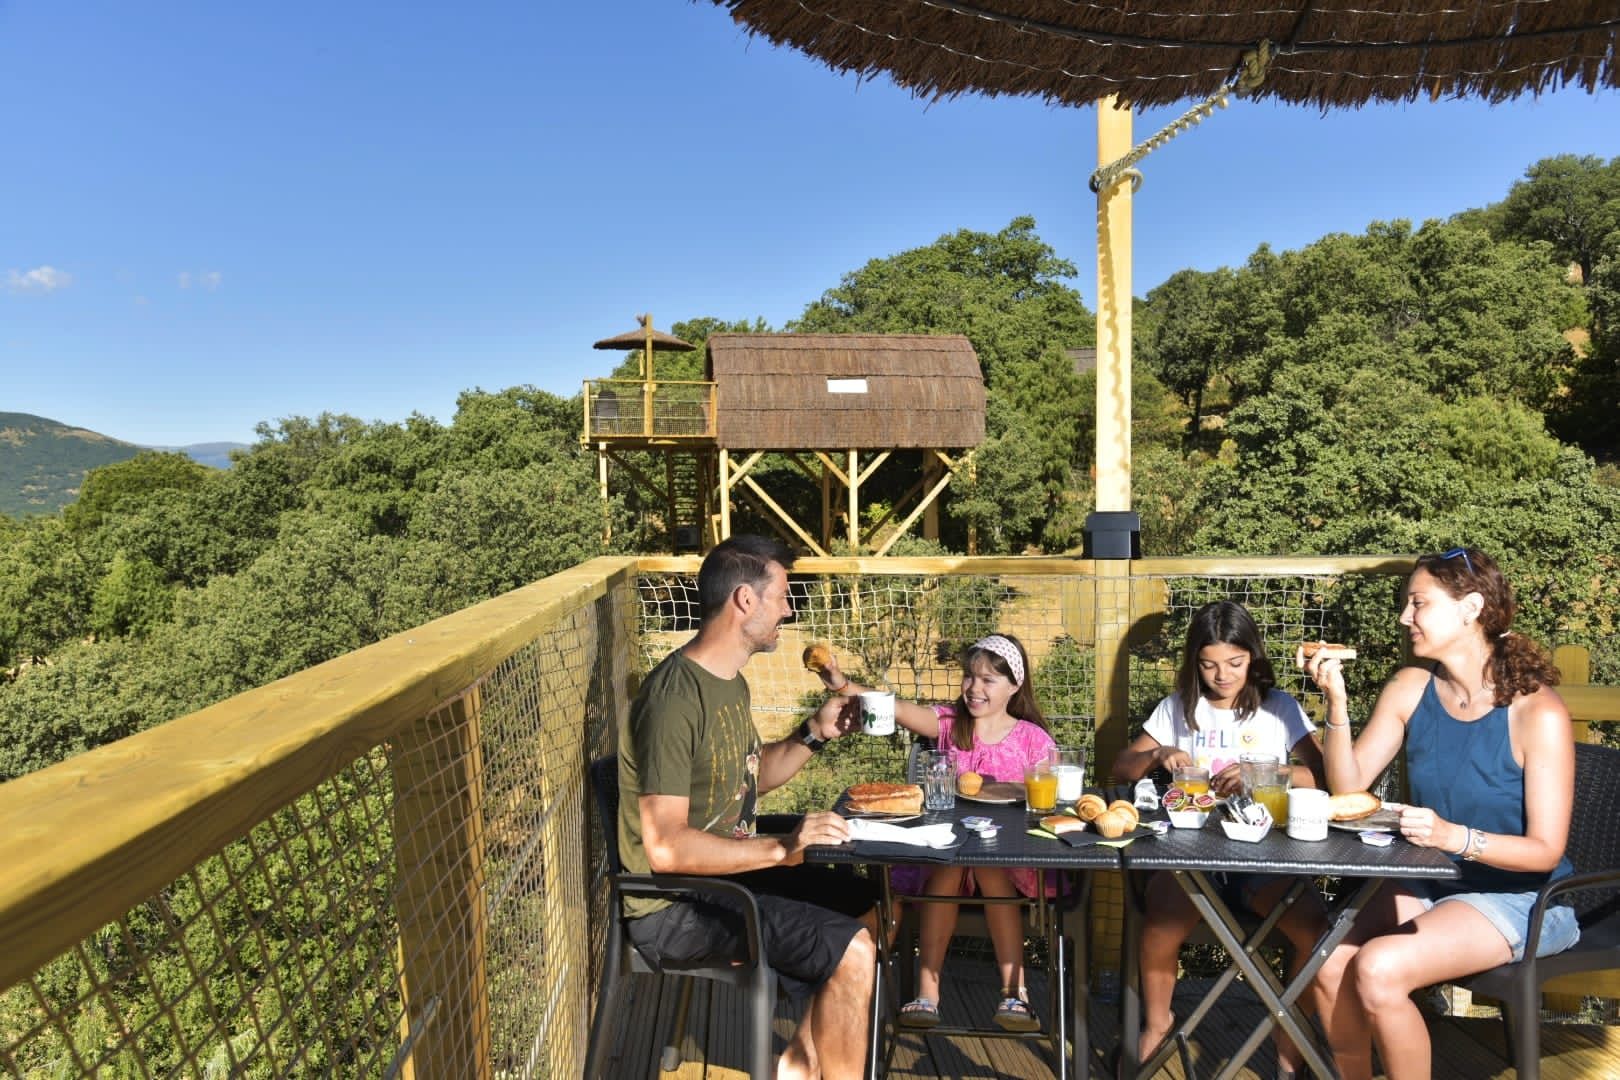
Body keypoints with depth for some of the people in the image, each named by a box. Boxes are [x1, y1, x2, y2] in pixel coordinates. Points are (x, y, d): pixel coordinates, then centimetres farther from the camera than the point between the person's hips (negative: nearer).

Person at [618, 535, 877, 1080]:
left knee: (865, 905, 15)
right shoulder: (675, 699, -25)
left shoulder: (730, 682, 6)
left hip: (729, 870, 10)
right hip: (676, 909, -10)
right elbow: (666, 847, -29)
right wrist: (781, 847, -30)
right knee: (852, 951, -18)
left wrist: (814, 733, 3)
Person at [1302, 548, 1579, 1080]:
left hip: (1520, 896, -5)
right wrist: (1336, 699, -15)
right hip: (1429, 882, 5)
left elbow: (1545, 851, -15)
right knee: (1332, 962, -20)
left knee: (1379, 970, -26)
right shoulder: (1412, 688, -2)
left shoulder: (1538, 713, -17)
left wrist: (1454, 836, -33)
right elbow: (1349, 786, -2)